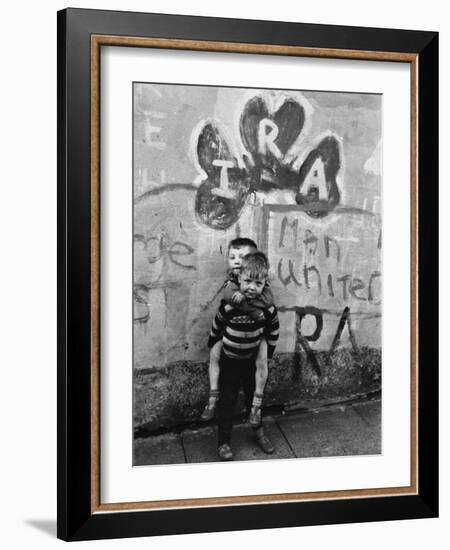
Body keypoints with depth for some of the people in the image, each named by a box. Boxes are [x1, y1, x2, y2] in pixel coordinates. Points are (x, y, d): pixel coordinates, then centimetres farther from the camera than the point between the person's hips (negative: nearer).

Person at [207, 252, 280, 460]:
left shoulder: (268, 309, -18)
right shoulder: (228, 306, -26)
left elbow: (273, 331, 1)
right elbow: (216, 329, -8)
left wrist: (268, 352, 10)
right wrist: (213, 347, 5)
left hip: (252, 360, 3)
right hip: (229, 361, -2)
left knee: (254, 397, 19)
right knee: (227, 402, 6)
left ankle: (259, 433, 40)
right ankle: (224, 442, 20)